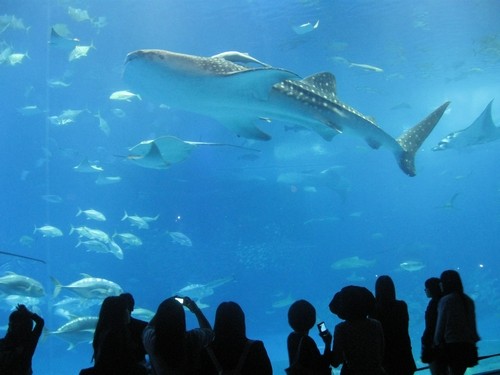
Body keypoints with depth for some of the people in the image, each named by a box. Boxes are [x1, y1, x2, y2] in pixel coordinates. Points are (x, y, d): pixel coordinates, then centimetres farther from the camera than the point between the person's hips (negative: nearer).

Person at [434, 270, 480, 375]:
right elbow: (472, 323, 12)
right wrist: (472, 340, 19)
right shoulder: (468, 300, 9)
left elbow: (441, 324, -8)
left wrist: (437, 343, 2)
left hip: (452, 344, -6)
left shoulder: (445, 300, -9)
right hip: (468, 344, 6)